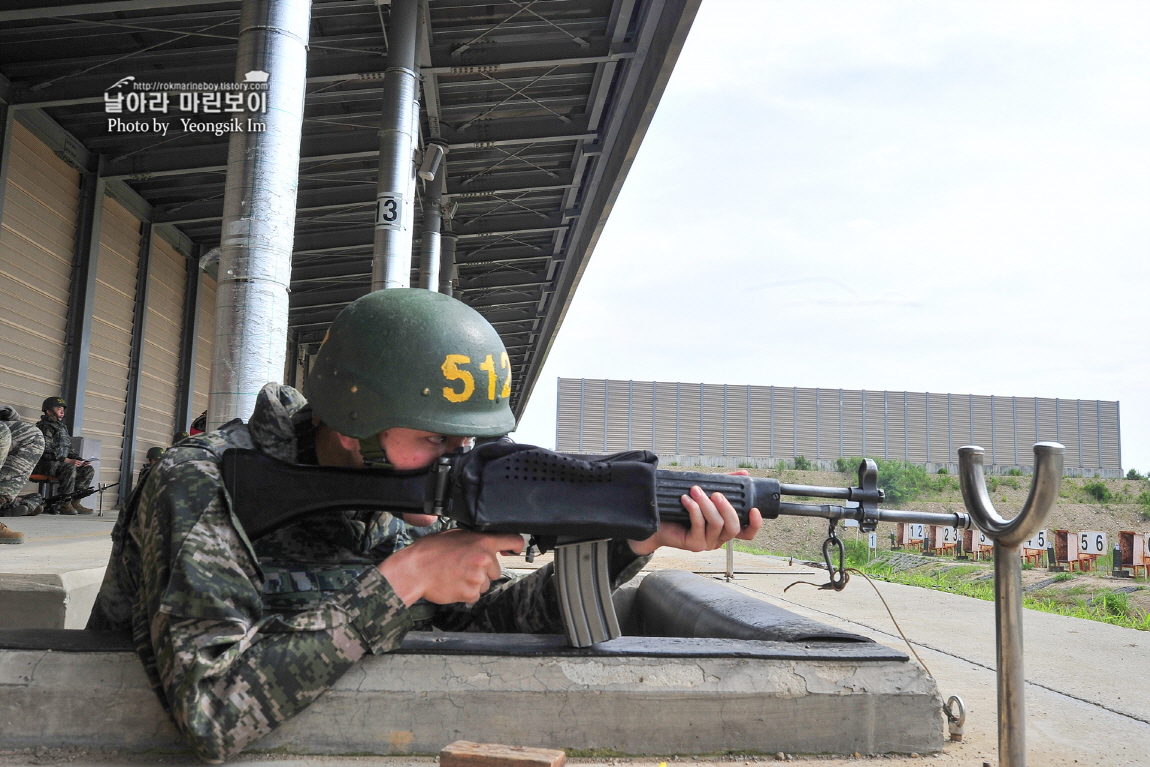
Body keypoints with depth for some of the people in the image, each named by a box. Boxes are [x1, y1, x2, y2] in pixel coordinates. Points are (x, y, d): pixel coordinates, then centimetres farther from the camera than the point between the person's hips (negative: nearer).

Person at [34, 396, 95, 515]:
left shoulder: (62, 427, 22)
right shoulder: (45, 426, -7)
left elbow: (67, 451, 23)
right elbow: (45, 452, -19)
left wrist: (80, 460, 5)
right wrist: (67, 460, -25)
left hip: (60, 464, 9)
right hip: (45, 465, -9)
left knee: (88, 469, -3)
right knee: (70, 468, -35)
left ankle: (75, 503, -9)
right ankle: (65, 504, -30)